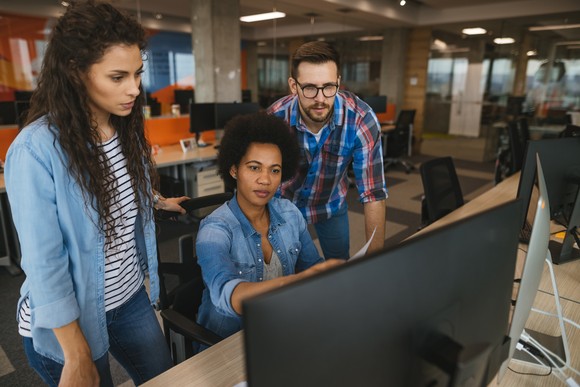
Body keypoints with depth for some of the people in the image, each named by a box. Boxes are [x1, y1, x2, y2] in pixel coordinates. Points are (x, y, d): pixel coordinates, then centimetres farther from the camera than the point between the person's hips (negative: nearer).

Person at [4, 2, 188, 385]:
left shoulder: (127, 129, -5)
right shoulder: (36, 150, -25)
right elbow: (44, 263, -23)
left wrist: (159, 201, 25)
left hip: (132, 299, 6)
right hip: (67, 321, -5)